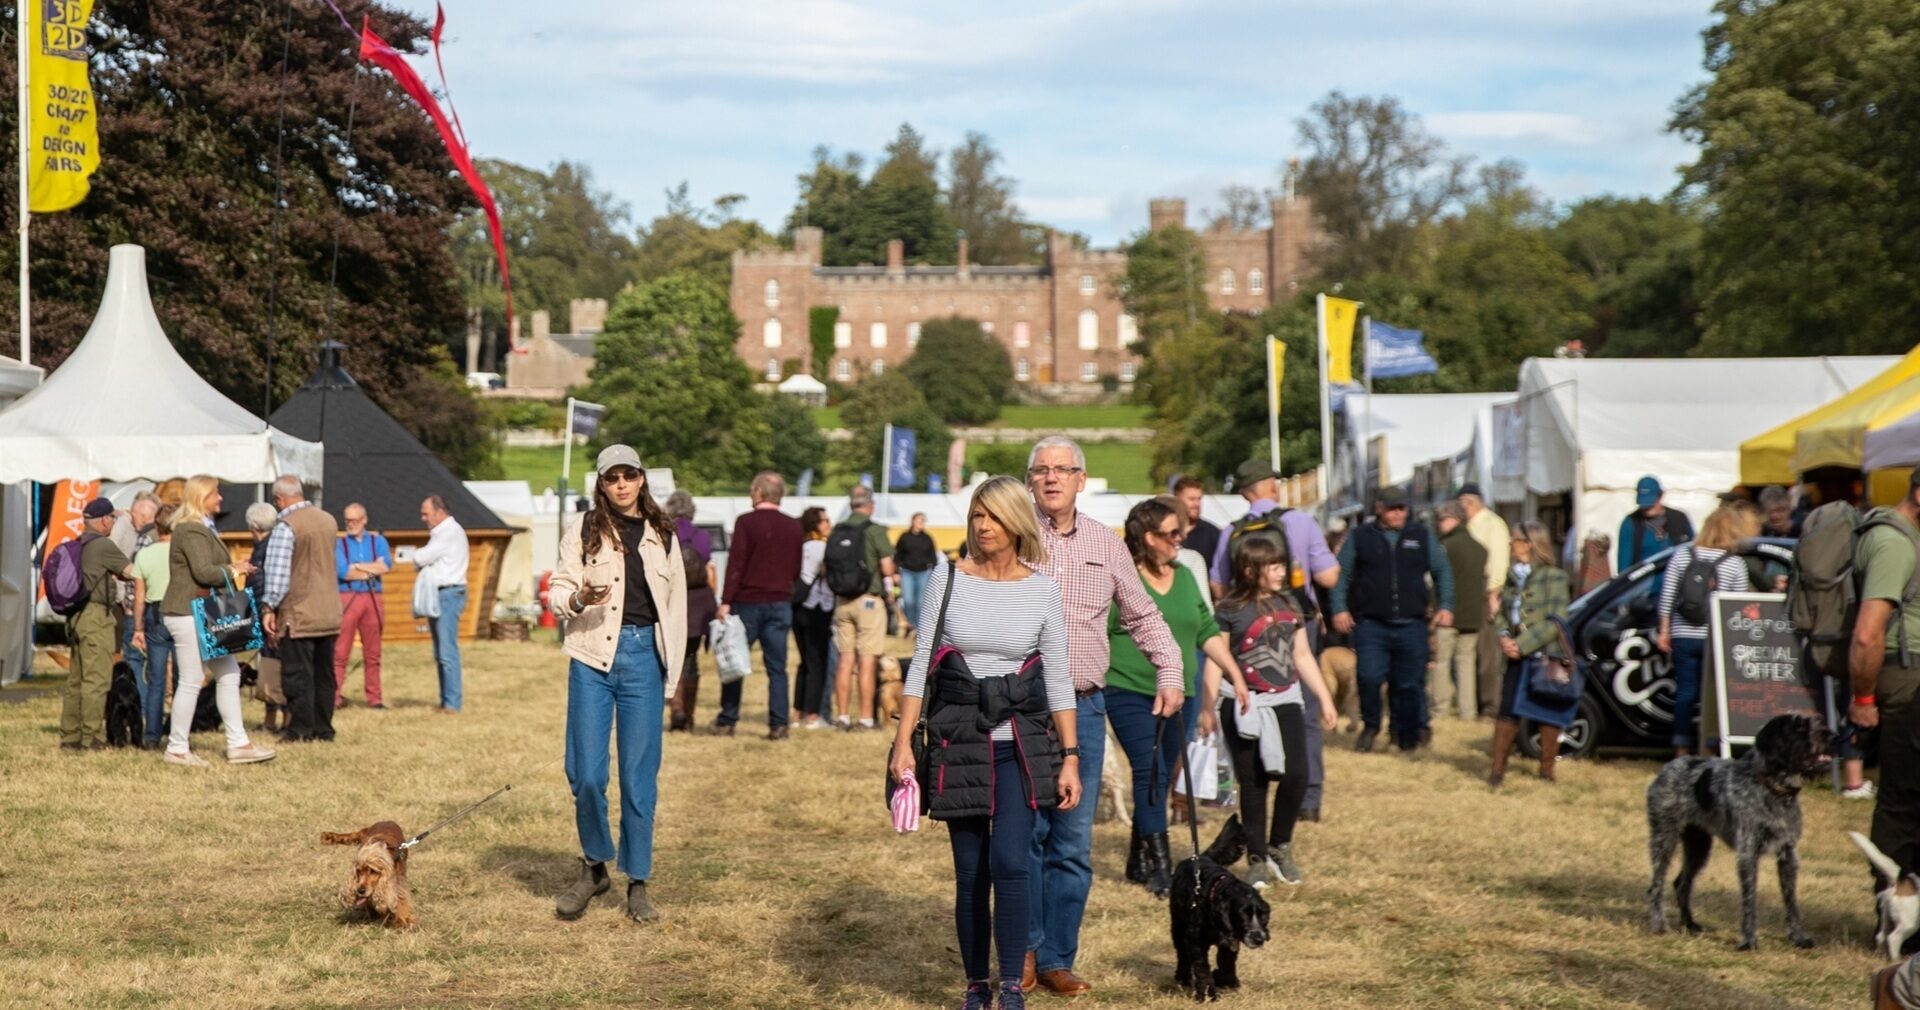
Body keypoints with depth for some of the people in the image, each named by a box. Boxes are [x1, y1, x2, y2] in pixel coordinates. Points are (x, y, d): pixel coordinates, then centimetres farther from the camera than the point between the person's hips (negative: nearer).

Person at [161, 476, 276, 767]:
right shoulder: (191, 531, -15)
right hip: (187, 613, -11)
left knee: (228, 675, 9)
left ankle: (238, 744, 12)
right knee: (191, 682, -4)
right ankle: (177, 749, 5)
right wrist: (234, 571, -9)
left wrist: (232, 568, 7)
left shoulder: (202, 529, 19)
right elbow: (203, 571, -23)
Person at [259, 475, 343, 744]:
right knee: (324, 674, 11)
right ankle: (323, 729, 15)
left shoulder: (286, 527, -13)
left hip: (298, 614, -7)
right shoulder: (329, 521, 8)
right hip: (330, 613, 7)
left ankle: (300, 730, 0)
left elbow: (277, 574, -16)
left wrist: (268, 608, -9)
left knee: (297, 675, 0)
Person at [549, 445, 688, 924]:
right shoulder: (584, 530, 5)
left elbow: (676, 606, 14)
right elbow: (558, 589, 3)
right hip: (593, 655, -1)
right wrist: (579, 598, -20)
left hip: (644, 656, 1)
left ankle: (638, 883, 12)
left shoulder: (662, 535, 11)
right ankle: (594, 867, 19)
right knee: (586, 773, -2)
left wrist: (672, 673, 10)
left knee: (640, 775, 2)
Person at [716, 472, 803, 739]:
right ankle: (778, 724, -1)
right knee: (777, 667, 5)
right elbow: (797, 569, 12)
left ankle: (727, 722, 10)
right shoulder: (794, 527, 7)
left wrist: (726, 601, -11)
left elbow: (735, 563, -11)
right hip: (781, 603, 3)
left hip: (749, 600, -3)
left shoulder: (746, 522, -7)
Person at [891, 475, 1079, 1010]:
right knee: (970, 871, 6)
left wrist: (1070, 757, 1)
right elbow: (920, 665, 3)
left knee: (1009, 860, -16)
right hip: (959, 740, 1)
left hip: (1022, 743, -1)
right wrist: (903, 742, -4)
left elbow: (1057, 678, 4)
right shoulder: (948, 583, 1)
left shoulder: (1043, 589, 1)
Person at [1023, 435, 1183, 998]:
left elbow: (1142, 616, 18)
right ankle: (1024, 948, 16)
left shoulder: (1106, 545, 9)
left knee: (1073, 842, 5)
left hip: (1084, 708, 3)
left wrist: (1171, 671, 6)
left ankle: (1057, 961, 14)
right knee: (1023, 832, 1)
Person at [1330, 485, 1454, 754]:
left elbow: (1442, 570, 16)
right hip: (1371, 624, -2)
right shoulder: (1360, 537, 7)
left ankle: (1408, 737, 15)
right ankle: (1370, 726, 9)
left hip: (1411, 624, 2)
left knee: (1409, 684, 3)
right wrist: (1340, 608, -4)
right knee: (1369, 677, -14)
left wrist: (1445, 606, 6)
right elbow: (1342, 574, 6)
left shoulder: (1421, 536, 12)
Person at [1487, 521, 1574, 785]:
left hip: (1546, 657, -5)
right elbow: (1501, 613, 16)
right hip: (1517, 657, 5)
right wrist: (1504, 637, -5)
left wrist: (1522, 644, -17)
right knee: (1508, 711, 1)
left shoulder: (1553, 576, -8)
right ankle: (1498, 768, 5)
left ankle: (1546, 769, 14)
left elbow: (1555, 622, -13)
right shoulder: (1513, 576, 12)